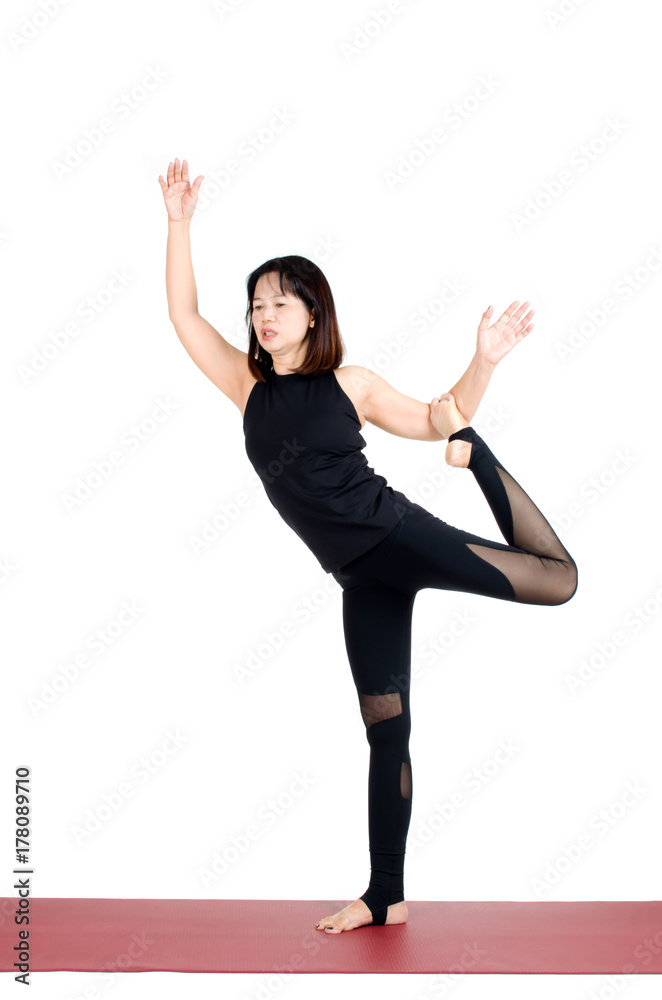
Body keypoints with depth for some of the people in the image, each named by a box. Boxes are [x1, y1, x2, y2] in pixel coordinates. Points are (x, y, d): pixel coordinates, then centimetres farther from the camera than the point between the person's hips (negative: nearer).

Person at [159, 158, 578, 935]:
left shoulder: (349, 383, 2)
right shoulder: (249, 386, 9)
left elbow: (435, 419, 10)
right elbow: (184, 316, 6)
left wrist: (484, 362, -3)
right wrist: (179, 223, 2)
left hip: (397, 534, -2)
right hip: (361, 578, 2)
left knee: (558, 580, -16)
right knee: (384, 729, 6)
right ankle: (387, 897, 16)